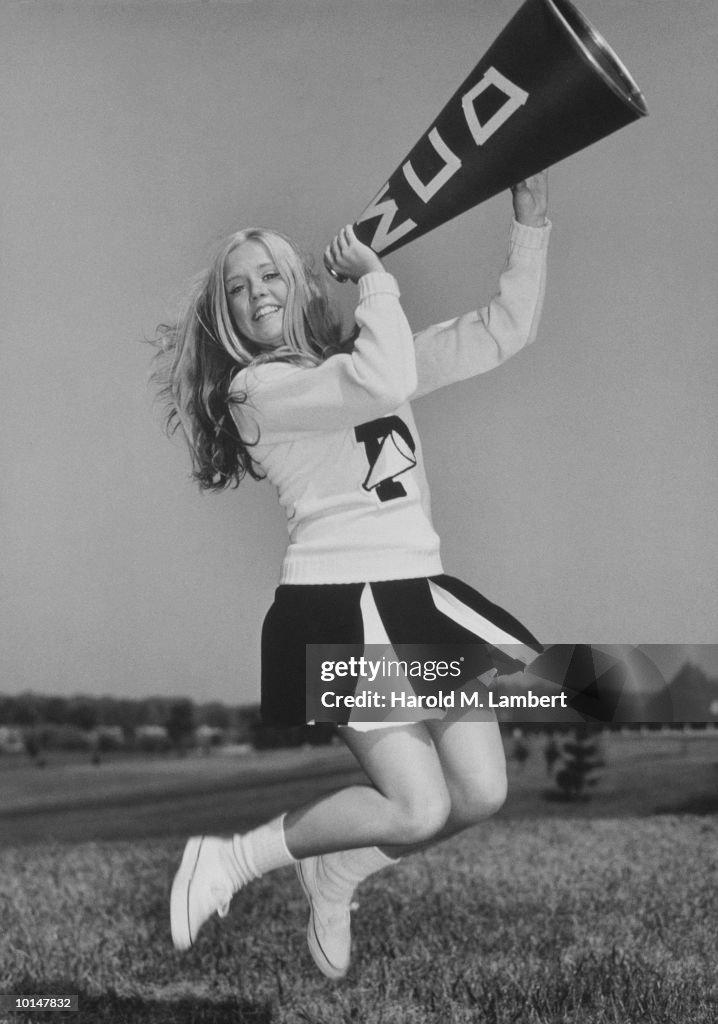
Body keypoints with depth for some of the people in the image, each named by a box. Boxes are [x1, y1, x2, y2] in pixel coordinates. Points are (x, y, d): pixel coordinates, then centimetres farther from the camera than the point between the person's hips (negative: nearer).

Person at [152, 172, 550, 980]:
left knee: (482, 793, 1)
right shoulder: (257, 388, -7)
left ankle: (336, 875, 24)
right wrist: (374, 276, -10)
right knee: (418, 809, -12)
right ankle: (231, 857, 8)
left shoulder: (364, 359, 15)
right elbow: (385, 383, -25)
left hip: (417, 596, 7)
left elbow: (505, 331, 11)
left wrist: (530, 223, 1)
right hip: (336, 609, -7)